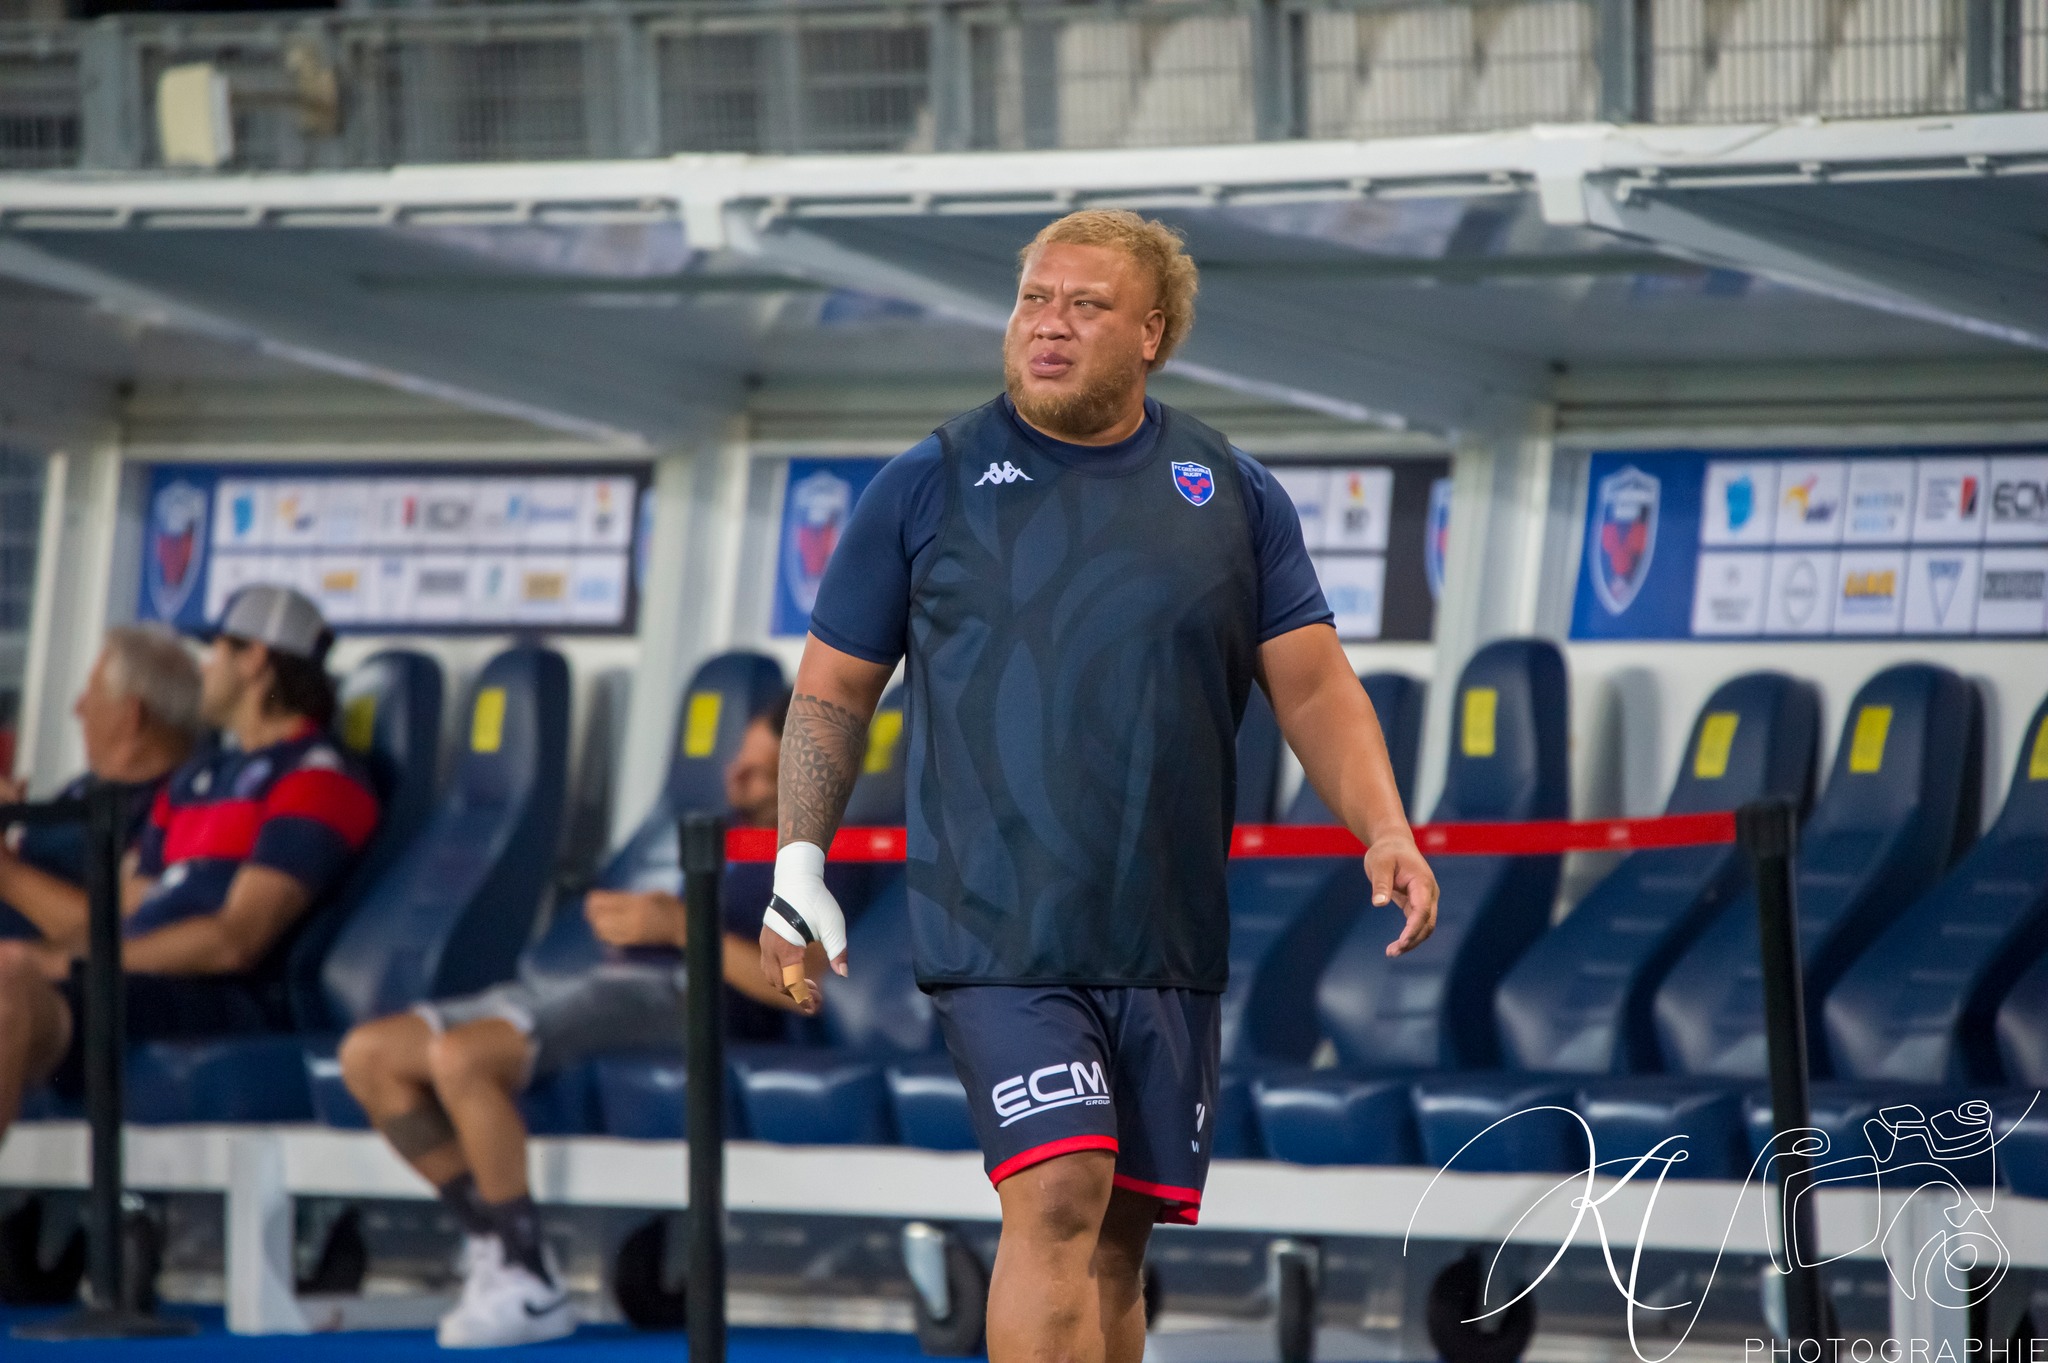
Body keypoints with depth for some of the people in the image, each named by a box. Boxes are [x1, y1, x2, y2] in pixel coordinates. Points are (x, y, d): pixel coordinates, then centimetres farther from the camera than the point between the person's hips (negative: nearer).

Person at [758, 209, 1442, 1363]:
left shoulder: (1234, 496, 9)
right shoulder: (928, 488, 3)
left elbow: (1313, 686, 9)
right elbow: (835, 689, 10)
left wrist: (1386, 832, -6)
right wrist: (799, 866, 2)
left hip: (1167, 942, 3)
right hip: (996, 924, -3)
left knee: (1119, 1236, 7)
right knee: (1058, 1197, -18)